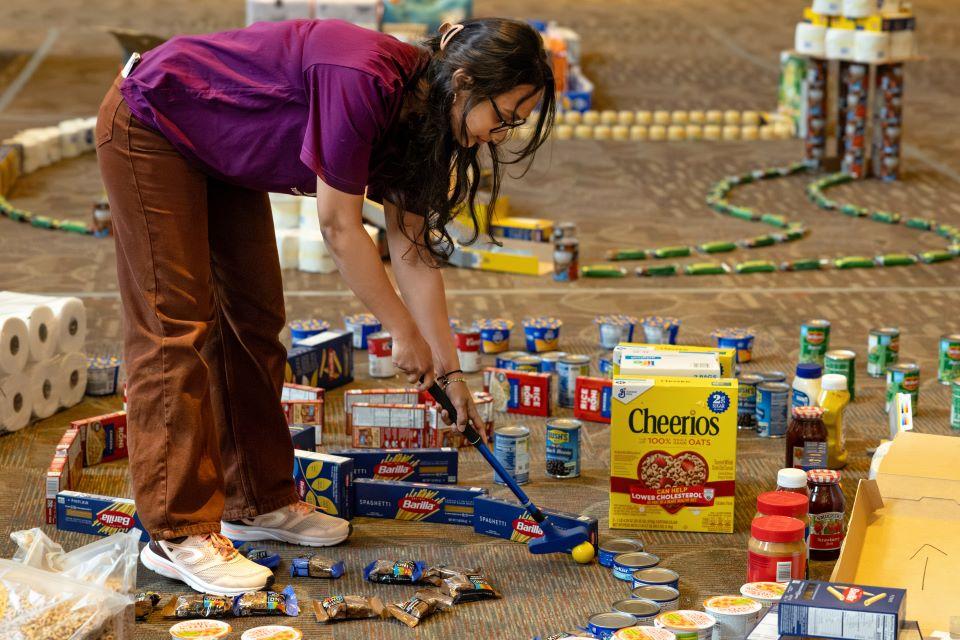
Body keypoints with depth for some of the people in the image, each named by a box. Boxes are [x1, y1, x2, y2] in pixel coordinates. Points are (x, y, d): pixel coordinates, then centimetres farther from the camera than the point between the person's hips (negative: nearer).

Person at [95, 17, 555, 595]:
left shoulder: (417, 118, -6)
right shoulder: (365, 83, -33)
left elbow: (415, 251, 2)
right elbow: (339, 227, -26)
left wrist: (448, 370, 3)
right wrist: (404, 332, -16)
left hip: (221, 152, 9)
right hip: (151, 128, -9)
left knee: (255, 319, 10)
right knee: (178, 327, -11)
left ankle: (259, 502, 20)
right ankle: (178, 533, -9)